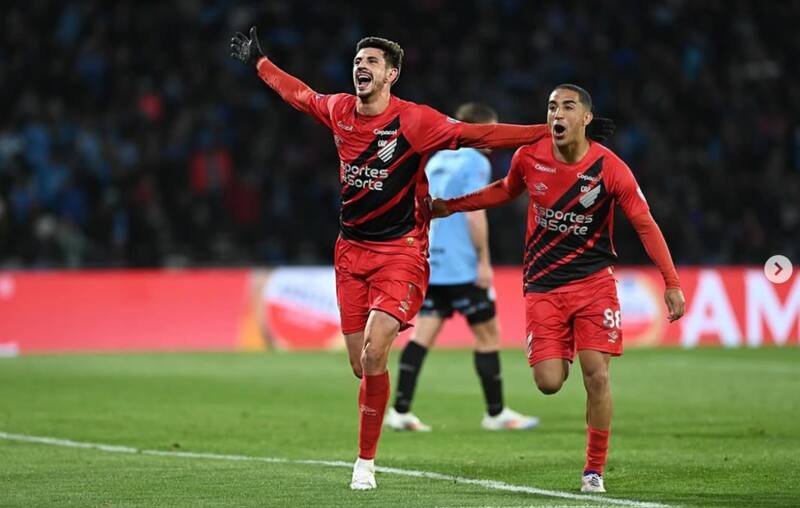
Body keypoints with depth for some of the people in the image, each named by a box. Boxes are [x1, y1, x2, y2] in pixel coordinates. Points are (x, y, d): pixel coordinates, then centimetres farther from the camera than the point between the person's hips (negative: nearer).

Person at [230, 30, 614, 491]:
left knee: (373, 352, -19)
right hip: (351, 251, 5)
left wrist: (555, 132, -15)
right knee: (361, 365, 3)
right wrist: (259, 62, 38)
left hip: (401, 253, -5)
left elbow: (478, 136, -11)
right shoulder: (339, 111, 4)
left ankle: (366, 461, -9)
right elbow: (299, 93, 25)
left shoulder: (413, 120, -11)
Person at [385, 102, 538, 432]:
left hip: (430, 265, 7)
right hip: (463, 267, -7)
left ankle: (400, 411, -5)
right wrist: (484, 261, -14)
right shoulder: (475, 163, -8)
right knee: (487, 334, 3)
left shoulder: (436, 161, 17)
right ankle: (495, 414, 8)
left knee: (423, 334, 3)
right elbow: (474, 213, -16)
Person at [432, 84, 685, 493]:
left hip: (594, 281, -2)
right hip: (542, 285, 2)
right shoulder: (529, 157, -5)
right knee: (548, 382, -8)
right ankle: (562, 355, 31)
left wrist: (671, 283, -10)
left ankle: (594, 470, 4)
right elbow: (506, 190, 19)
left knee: (596, 375, -12)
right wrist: (452, 206, 16)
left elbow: (645, 224, -6)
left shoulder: (610, 168, -12)